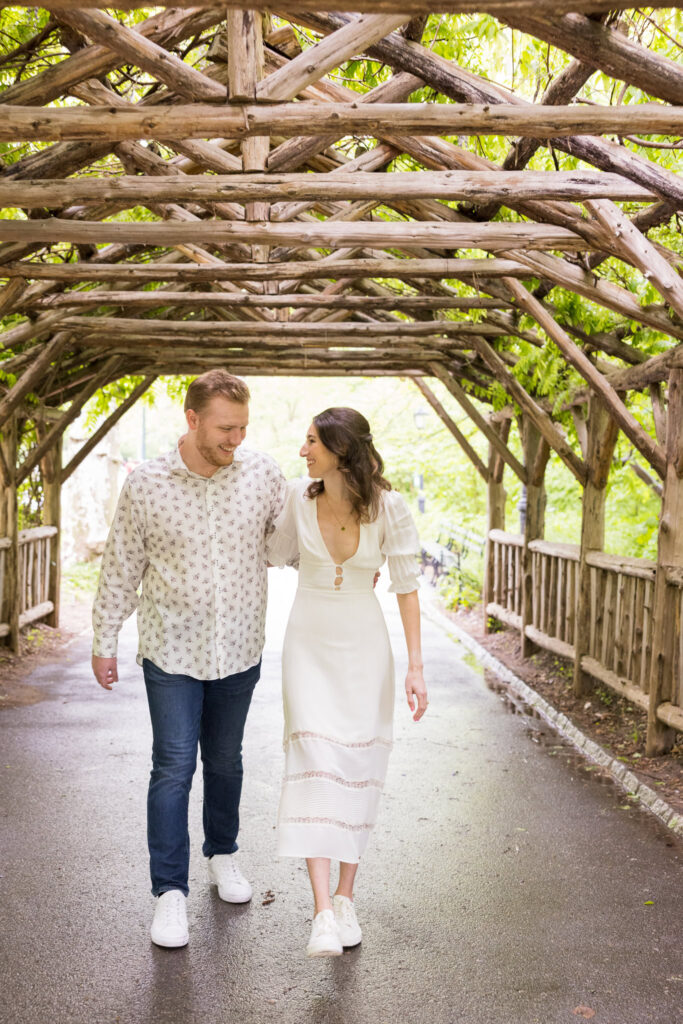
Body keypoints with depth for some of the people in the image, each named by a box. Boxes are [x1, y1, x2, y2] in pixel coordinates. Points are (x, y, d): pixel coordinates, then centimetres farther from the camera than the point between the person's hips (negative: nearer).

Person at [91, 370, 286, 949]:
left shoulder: (262, 475, -5)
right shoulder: (146, 485, -8)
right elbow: (121, 569, 1)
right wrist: (104, 643, 5)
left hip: (239, 652, 2)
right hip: (172, 652, -2)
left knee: (225, 760, 17)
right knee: (173, 768, -3)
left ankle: (223, 853, 39)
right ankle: (170, 891, 9)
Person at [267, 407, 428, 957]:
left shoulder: (388, 507, -14)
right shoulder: (299, 496, -6)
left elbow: (406, 585, -11)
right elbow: (279, 554, 13)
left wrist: (416, 665, -15)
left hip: (364, 645, -1)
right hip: (308, 643, 1)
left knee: (356, 767, 4)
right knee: (314, 763, -12)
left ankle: (346, 899, 20)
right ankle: (323, 914, -14)